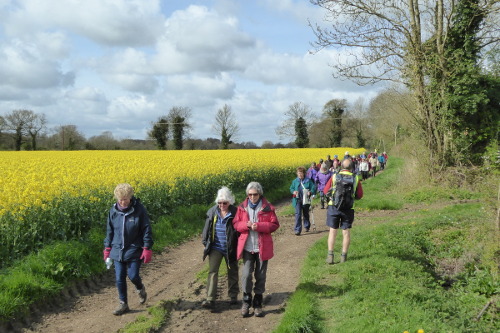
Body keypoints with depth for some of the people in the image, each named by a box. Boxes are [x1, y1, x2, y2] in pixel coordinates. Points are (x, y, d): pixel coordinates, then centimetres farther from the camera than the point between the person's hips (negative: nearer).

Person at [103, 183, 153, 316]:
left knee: (133, 275, -5)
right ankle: (123, 304, 20)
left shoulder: (139, 209, -12)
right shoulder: (113, 211, -1)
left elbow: (146, 230, -8)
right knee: (119, 278, 5)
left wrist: (147, 248, -12)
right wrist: (107, 248, 10)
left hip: (134, 250, -3)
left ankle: (140, 289, 30)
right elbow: (109, 230, 10)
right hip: (118, 251, 4)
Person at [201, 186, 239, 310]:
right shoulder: (212, 212, -3)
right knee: (212, 271, -8)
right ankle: (210, 300, -9)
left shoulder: (235, 213, -13)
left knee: (232, 272, 14)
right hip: (215, 248, 2)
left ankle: (233, 296, 32)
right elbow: (207, 229, 8)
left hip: (230, 249, -1)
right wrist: (205, 243, 4)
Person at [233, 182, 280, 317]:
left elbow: (274, 224, -5)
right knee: (246, 274, -5)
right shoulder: (242, 207, 3)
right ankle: (246, 302, 13)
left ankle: (258, 304, 20)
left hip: (262, 247, -1)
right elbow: (235, 224, 5)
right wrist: (246, 224, -16)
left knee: (260, 276, 7)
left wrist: (259, 226, -19)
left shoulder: (267, 208, -3)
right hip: (247, 247, 1)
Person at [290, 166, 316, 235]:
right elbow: (291, 188, 12)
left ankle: (307, 227, 39)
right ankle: (297, 230, -12)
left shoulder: (308, 181, -3)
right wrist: (293, 191, -10)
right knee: (298, 214, -11)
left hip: (306, 200, 0)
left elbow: (314, 188, -5)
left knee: (306, 214, 16)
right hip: (298, 200, 0)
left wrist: (311, 192, -25)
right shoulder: (295, 181, 5)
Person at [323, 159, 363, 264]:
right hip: (348, 208, 0)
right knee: (346, 232, 10)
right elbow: (360, 195, 4)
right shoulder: (356, 178, -2)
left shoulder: (334, 177, -4)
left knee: (333, 231, 8)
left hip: (334, 207, 0)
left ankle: (330, 255, 3)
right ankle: (343, 256, 15)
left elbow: (325, 191, 1)